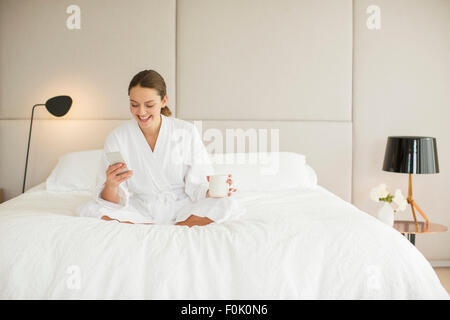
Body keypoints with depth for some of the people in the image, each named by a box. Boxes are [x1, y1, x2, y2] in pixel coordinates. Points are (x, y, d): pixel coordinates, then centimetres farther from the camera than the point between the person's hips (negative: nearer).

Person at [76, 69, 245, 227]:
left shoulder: (187, 133, -6)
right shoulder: (117, 137, -4)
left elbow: (196, 187, -4)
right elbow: (112, 202, -6)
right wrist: (111, 185, -29)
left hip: (179, 208, -1)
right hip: (141, 209, 1)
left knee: (226, 205, -26)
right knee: (89, 209, -24)